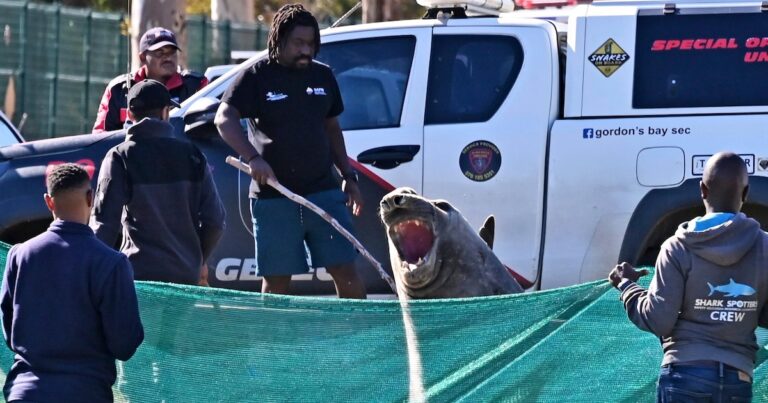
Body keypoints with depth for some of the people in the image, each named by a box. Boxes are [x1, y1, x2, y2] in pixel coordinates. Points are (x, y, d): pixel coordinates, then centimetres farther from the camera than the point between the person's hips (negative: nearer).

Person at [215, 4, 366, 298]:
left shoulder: (323, 76, 12)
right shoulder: (257, 77, -2)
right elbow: (225, 119, -11)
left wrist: (349, 176, 15)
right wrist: (253, 158, -26)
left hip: (323, 191, 3)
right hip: (273, 196, -3)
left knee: (345, 271, -2)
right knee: (276, 280, 1)